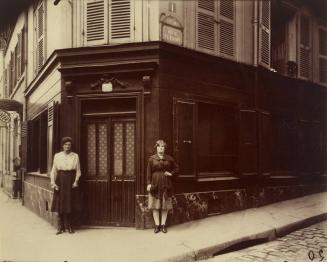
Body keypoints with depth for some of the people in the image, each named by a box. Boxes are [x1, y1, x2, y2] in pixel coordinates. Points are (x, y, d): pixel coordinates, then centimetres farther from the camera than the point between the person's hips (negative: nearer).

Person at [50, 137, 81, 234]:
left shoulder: (75, 156, 3)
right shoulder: (57, 156, 5)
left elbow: (78, 170, 4)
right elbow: (54, 170, 4)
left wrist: (76, 181, -9)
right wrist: (53, 182, -6)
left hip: (71, 181, 0)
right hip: (60, 181, 1)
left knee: (70, 204, 2)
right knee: (60, 204, 1)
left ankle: (69, 226, 12)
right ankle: (61, 227, 9)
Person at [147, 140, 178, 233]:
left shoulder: (169, 159, 5)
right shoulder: (152, 158, 2)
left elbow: (176, 168, 16)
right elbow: (149, 172, 1)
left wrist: (171, 173, -2)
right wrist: (149, 183, -6)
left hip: (166, 184, 1)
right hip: (155, 184, -1)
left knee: (165, 205, 5)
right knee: (155, 205, 0)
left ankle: (163, 224, 14)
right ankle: (157, 225, 9)